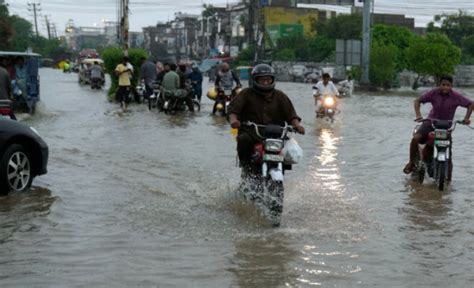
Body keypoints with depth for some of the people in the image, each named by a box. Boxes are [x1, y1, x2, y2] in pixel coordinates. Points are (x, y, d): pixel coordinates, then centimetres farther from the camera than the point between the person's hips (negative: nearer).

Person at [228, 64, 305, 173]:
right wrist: (233, 119, -26)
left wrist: (297, 124, -14)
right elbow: (233, 107, -3)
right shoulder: (246, 94, 8)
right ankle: (245, 164, -9)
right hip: (251, 132, -2)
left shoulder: (280, 96, 15)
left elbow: (290, 114, 8)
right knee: (244, 139, -34)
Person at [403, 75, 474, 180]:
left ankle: (448, 178, 12)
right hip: (431, 122, 0)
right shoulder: (434, 93, -10)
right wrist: (418, 115, -21)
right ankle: (411, 162, -3)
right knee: (415, 138, -24)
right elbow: (418, 100, -7)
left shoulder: (456, 96, -12)